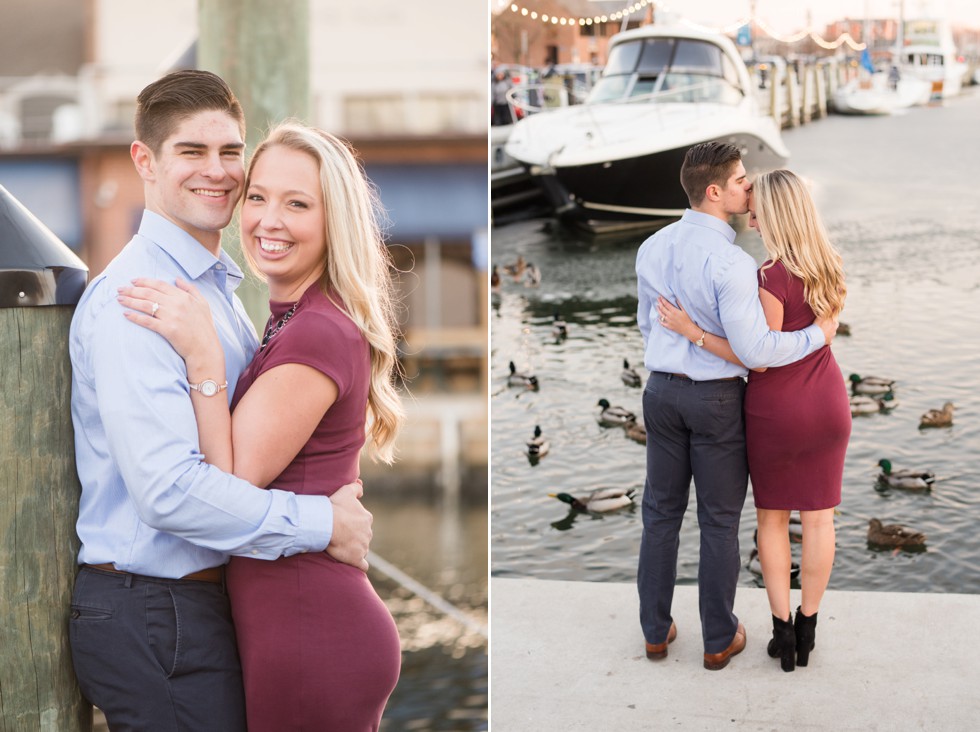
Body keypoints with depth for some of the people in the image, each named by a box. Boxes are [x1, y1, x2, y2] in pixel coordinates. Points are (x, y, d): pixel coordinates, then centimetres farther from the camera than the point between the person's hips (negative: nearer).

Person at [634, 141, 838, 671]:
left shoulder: (652, 249, 0)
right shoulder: (730, 262, -23)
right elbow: (755, 351, -23)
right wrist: (817, 335, -11)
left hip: (661, 390, 6)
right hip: (717, 399, -6)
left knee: (661, 515, 15)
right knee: (719, 523, 8)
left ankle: (655, 631, 24)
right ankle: (718, 640, 20)